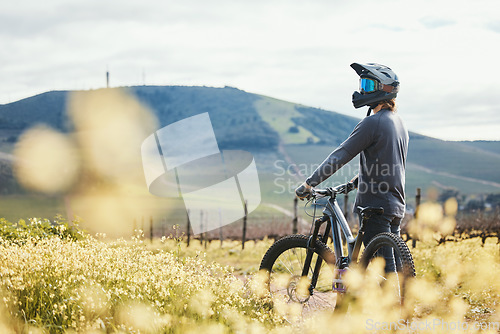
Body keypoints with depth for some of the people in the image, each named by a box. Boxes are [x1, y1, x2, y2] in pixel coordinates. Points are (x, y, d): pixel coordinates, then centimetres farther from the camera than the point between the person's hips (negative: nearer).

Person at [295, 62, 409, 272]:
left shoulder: (373, 123, -14)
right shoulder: (398, 123, 16)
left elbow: (340, 156, -16)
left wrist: (309, 184, -12)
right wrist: (355, 183, 33)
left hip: (376, 206, -9)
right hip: (396, 205, 9)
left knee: (383, 268, -8)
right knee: (391, 267, 12)